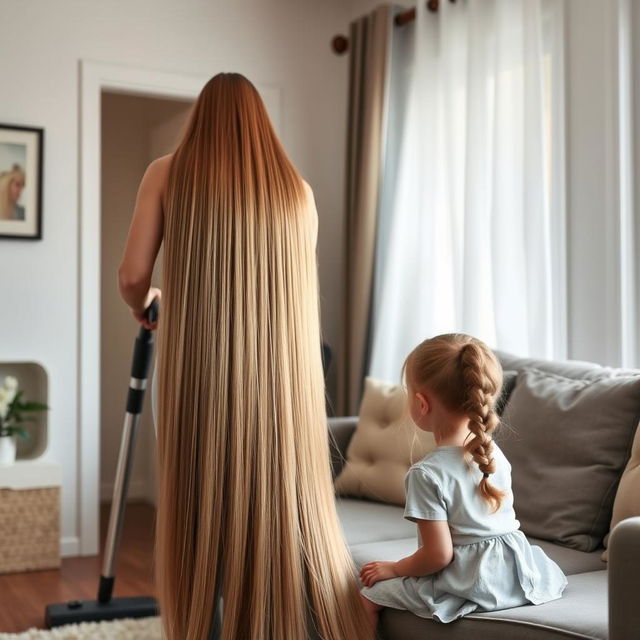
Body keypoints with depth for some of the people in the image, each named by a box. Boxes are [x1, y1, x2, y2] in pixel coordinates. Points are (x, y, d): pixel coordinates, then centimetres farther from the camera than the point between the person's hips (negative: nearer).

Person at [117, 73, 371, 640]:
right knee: (285, 497, 8)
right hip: (283, 365, 2)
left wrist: (143, 305, 21)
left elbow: (133, 276, 0)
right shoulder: (295, 186, 11)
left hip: (198, 363, -1)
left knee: (204, 500, 7)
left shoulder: (168, 173, 5)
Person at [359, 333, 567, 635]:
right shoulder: (493, 452, 2)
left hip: (469, 584, -7)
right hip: (516, 571, 7)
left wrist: (393, 569, -4)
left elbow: (439, 555, -20)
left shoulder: (427, 474, -21)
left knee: (369, 597, 5)